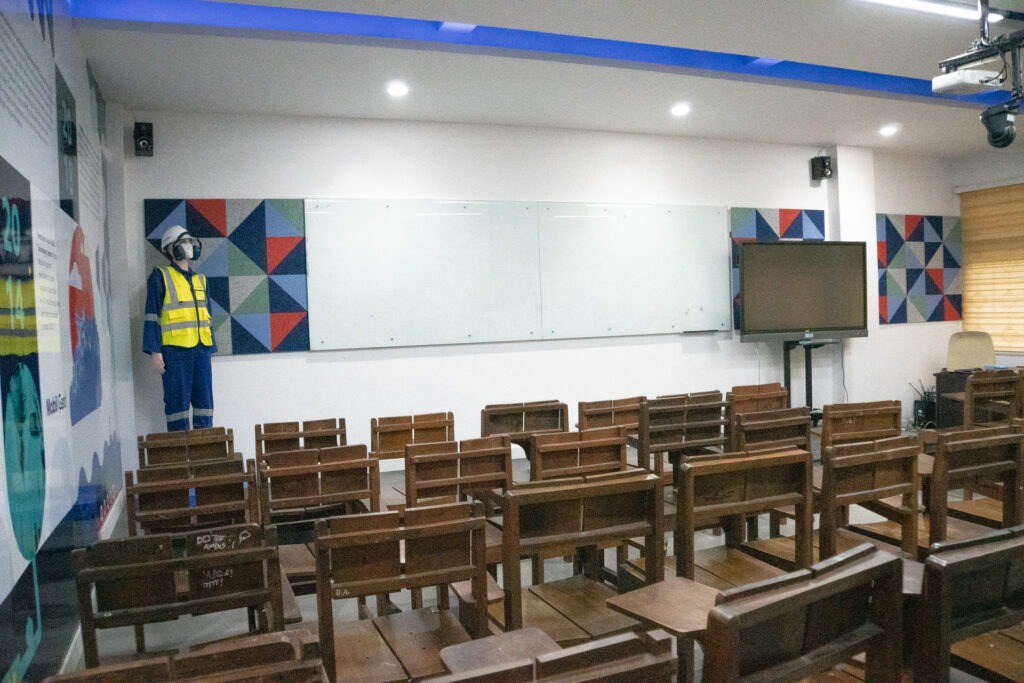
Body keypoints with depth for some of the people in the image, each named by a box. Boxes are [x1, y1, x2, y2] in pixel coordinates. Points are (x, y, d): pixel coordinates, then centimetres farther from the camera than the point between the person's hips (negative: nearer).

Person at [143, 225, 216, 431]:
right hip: (175, 349, -5)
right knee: (178, 401, -3)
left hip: (201, 348, 6)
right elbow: (152, 315, -3)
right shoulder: (160, 277, 2)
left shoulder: (200, 279, 19)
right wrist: (154, 350, -11)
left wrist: (210, 347, 16)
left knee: (204, 400, 5)